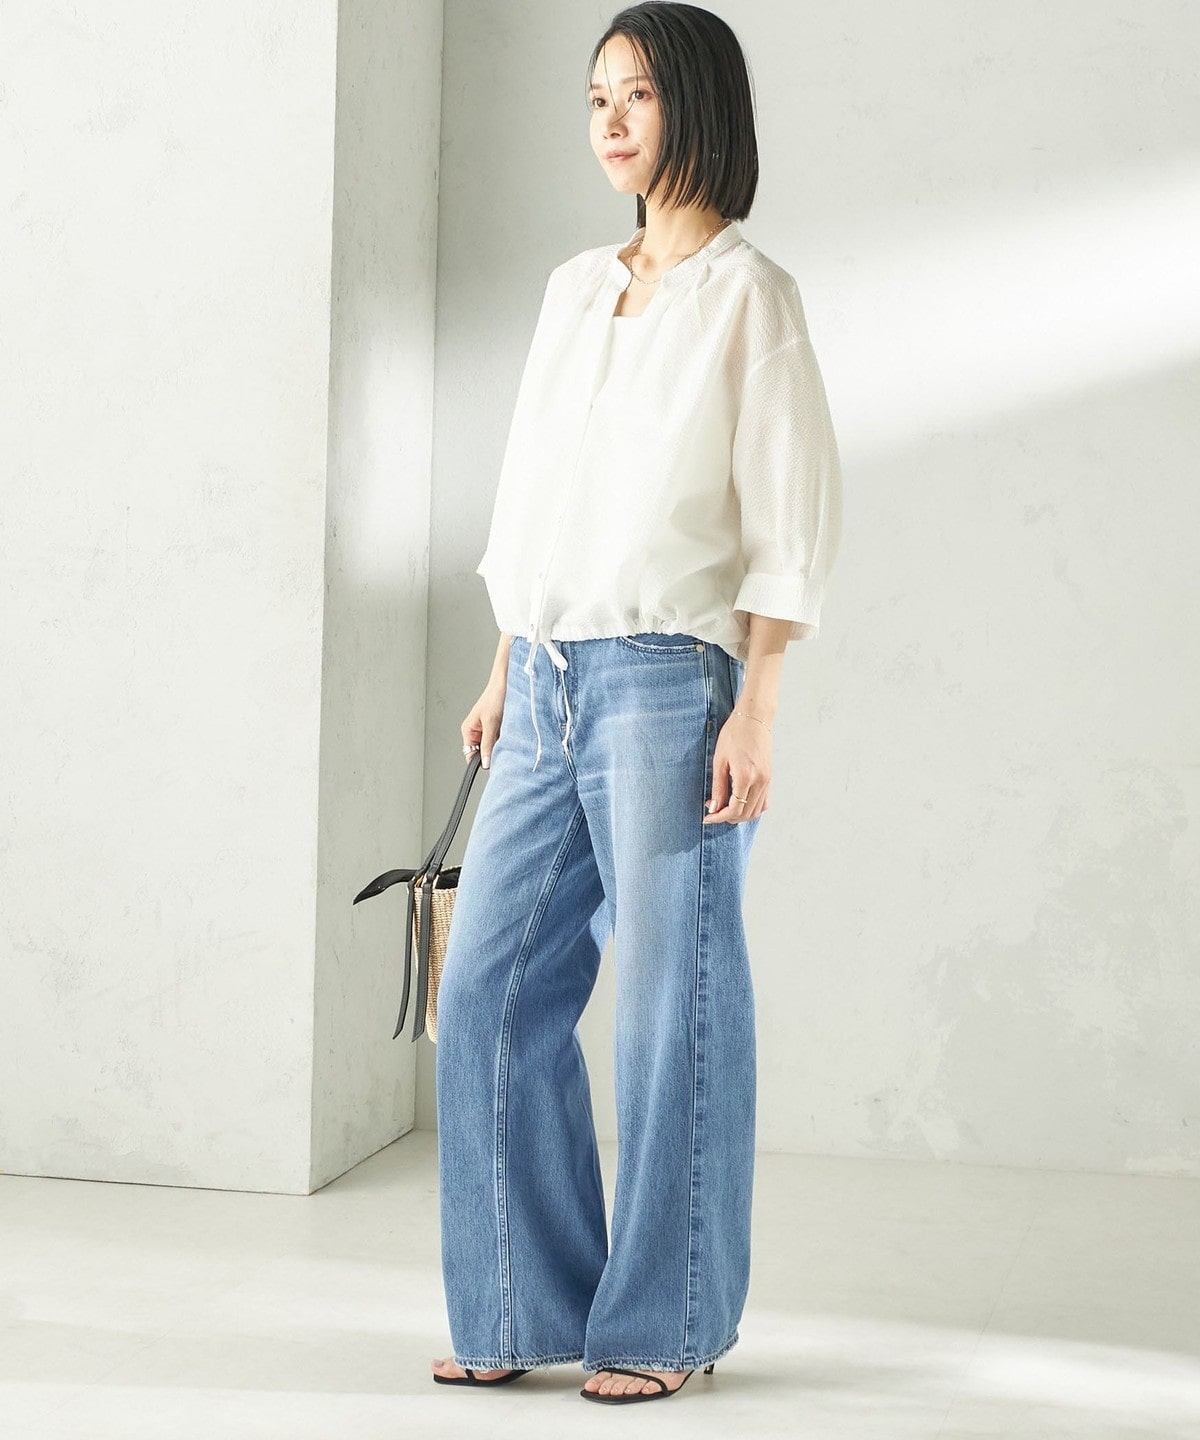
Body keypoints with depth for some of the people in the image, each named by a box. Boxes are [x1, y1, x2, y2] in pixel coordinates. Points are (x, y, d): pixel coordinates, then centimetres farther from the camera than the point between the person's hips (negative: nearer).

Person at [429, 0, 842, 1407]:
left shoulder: (747, 293, -2)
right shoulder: (573, 289, 16)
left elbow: (791, 520, -6)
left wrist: (754, 712, -12)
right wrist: (501, 675, 15)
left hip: (670, 680, -7)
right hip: (548, 683, 7)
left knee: (672, 1003, 0)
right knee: (490, 991, 5)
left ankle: (665, 1324, 12)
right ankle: (532, 1307, 16)